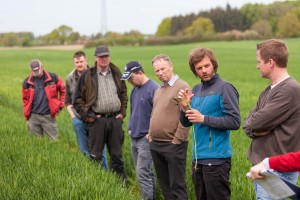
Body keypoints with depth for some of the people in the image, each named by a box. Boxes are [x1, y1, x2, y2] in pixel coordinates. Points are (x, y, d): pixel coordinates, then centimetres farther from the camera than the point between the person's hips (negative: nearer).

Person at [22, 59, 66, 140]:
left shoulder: (53, 78, -4)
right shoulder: (27, 82, 3)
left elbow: (63, 90, 8)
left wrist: (60, 105, 4)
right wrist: (27, 113, 9)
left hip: (48, 116, -2)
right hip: (33, 117, 2)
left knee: (53, 140, 2)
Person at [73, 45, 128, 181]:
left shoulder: (116, 74, 9)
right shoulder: (87, 75, -2)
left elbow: (124, 94, 21)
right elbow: (78, 99, 1)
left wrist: (122, 112, 11)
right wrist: (87, 116, -6)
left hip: (115, 119, 3)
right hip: (97, 119, -3)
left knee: (116, 153, 11)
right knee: (95, 155, 3)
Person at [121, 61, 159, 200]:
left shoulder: (154, 89, -16)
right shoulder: (135, 89, 11)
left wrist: (151, 133, -16)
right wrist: (130, 128, 16)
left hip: (146, 139, -9)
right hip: (134, 138, 9)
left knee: (143, 173, -9)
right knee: (145, 172, 14)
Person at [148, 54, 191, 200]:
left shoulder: (181, 87, -10)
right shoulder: (158, 90, 16)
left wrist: (176, 140, -16)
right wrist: (151, 135, 14)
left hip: (173, 145, -8)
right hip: (155, 144, 8)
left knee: (177, 185, -2)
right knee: (164, 184, 15)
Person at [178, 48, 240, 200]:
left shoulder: (224, 88, -10)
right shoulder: (196, 89, 11)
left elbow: (235, 122, -17)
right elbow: (186, 123, 14)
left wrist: (203, 119, -19)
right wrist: (185, 107, -6)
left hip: (216, 158, -7)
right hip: (198, 157, 7)